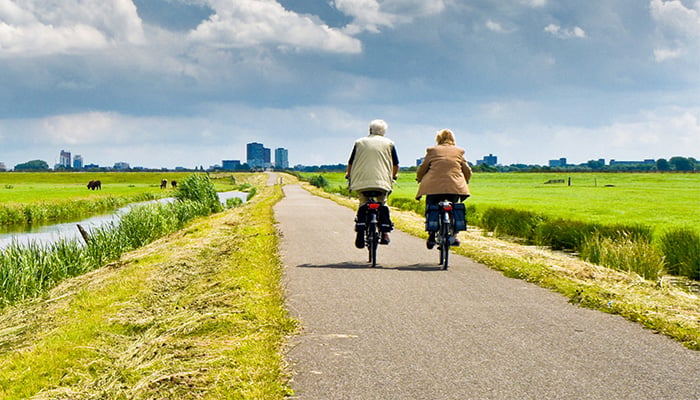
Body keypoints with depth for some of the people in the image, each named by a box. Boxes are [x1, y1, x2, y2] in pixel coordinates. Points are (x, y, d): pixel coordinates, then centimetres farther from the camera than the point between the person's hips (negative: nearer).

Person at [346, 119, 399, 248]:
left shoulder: (359, 142, 14)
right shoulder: (389, 143, 13)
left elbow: (351, 162, 16)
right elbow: (395, 165, 15)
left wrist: (349, 174, 34)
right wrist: (394, 175, 34)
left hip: (361, 180, 0)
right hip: (382, 180, 0)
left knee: (363, 204, 13)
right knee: (382, 204, 15)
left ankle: (360, 232, -3)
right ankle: (385, 233, 3)